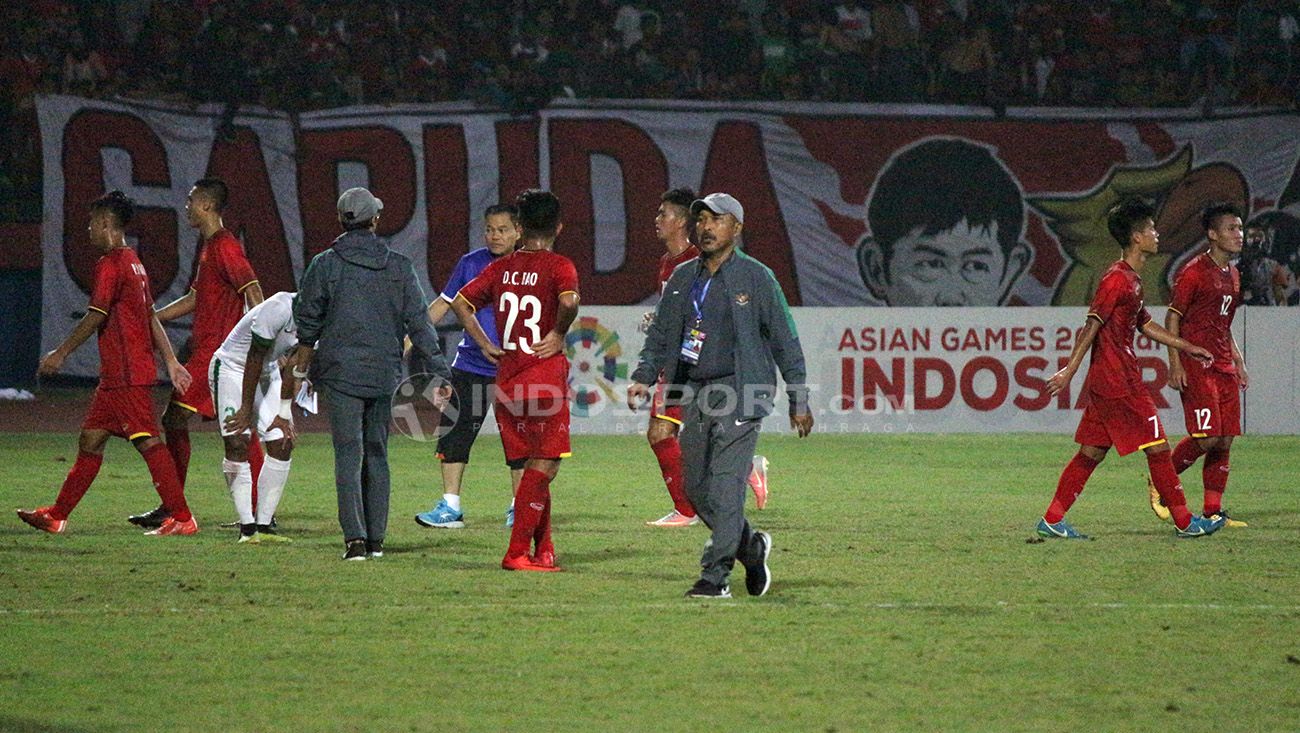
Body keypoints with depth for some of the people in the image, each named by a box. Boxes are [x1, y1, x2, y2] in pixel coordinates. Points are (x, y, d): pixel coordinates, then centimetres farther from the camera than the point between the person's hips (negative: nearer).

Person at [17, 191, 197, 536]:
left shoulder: (110, 265, -12)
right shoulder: (134, 263, 17)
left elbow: (96, 315, -17)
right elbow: (152, 318, 18)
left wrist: (60, 353, -10)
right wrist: (171, 362, 18)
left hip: (126, 375, -10)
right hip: (116, 375, 10)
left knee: (147, 441, -9)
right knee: (90, 439, 12)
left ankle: (182, 518, -10)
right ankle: (56, 516, 17)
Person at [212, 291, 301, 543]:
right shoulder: (279, 310, -31)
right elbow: (255, 360, -23)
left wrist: (283, 413, 0)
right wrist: (246, 409, -17)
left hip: (267, 372, 8)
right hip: (232, 368, -8)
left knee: (282, 444, -2)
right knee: (237, 443, -17)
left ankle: (263, 525, 2)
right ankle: (247, 527, -16)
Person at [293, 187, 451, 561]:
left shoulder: (325, 265, -3)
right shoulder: (399, 267, 3)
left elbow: (308, 324, 2)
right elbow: (419, 323, 2)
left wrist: (301, 371, 16)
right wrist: (439, 372, 4)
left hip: (341, 375, -2)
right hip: (385, 376, 2)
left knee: (349, 456, -4)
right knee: (377, 455, 12)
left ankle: (355, 538, -14)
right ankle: (376, 539, 13)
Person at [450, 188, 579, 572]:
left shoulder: (501, 268, 9)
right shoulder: (559, 266, -7)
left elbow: (460, 302, 8)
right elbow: (568, 301, -27)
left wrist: (487, 345, 10)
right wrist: (558, 334, -10)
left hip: (506, 380, 6)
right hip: (545, 377, -6)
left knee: (533, 467, 15)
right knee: (544, 466, -2)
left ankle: (543, 550, 18)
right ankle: (517, 552, -8)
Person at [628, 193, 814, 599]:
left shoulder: (756, 277, -2)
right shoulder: (682, 278, 12)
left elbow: (784, 340, 1)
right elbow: (659, 334, 18)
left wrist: (799, 401, -1)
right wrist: (644, 376, 0)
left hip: (740, 393, -6)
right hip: (695, 394, 6)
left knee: (725, 484, -13)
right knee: (696, 487, 7)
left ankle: (716, 575, -12)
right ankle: (750, 547, 28)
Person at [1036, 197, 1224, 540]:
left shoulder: (1131, 279, 17)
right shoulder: (1118, 280, -15)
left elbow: (1145, 324, 28)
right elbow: (1093, 325, -20)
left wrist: (1187, 347, 29)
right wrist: (1070, 370, -23)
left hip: (1106, 383, 10)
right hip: (1119, 382, -10)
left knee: (1092, 451, 10)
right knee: (1157, 447, -2)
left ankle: (1052, 520, 10)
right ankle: (1185, 521, 5)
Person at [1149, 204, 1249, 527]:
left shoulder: (1233, 274, 16)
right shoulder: (1194, 272, -9)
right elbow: (1172, 318, -9)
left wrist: (1237, 360, 20)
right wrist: (1175, 364, -15)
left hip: (1223, 365, 8)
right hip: (1195, 365, -8)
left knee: (1225, 440, 3)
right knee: (1207, 437, -14)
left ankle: (1212, 511, 7)